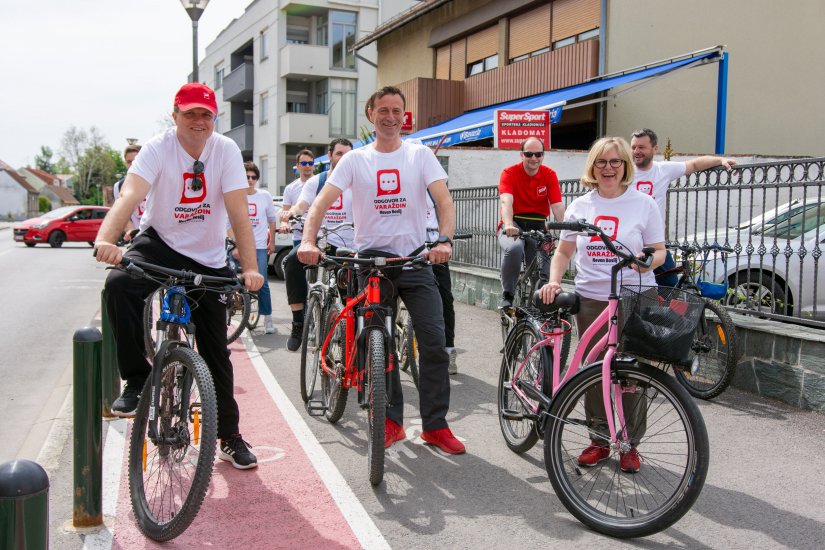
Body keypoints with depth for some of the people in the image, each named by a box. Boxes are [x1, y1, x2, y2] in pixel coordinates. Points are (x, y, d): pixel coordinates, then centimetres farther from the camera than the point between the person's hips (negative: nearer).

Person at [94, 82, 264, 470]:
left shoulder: (226, 150, -10)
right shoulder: (158, 148, -13)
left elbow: (238, 212, -18)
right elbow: (129, 196, -30)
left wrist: (250, 267, -30)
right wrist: (105, 240, -49)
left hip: (208, 259, 1)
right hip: (160, 244, -1)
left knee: (217, 353, 4)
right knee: (118, 285, -34)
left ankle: (230, 437, 20)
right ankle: (137, 380, -16)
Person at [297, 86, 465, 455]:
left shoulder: (420, 155, 5)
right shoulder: (355, 160, 5)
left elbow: (444, 199, -8)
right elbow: (321, 202, -4)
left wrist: (444, 240, -27)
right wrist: (308, 241, -23)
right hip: (371, 258, 1)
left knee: (434, 342, -5)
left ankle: (435, 425, 6)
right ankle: (391, 421, 19)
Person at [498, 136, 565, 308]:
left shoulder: (550, 175, -2)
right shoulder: (509, 173, -9)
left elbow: (557, 206, -12)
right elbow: (506, 201, -25)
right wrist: (508, 225, -45)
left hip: (537, 226, 3)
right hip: (514, 223, -3)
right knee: (514, 248, -35)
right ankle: (507, 297, -20)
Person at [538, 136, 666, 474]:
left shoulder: (643, 204, 1)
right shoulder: (580, 206, 8)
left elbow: (659, 251, 3)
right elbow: (564, 250, 14)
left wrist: (646, 262, -19)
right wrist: (554, 281, -3)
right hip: (591, 299, 3)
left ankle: (630, 444, 16)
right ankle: (598, 439, 22)